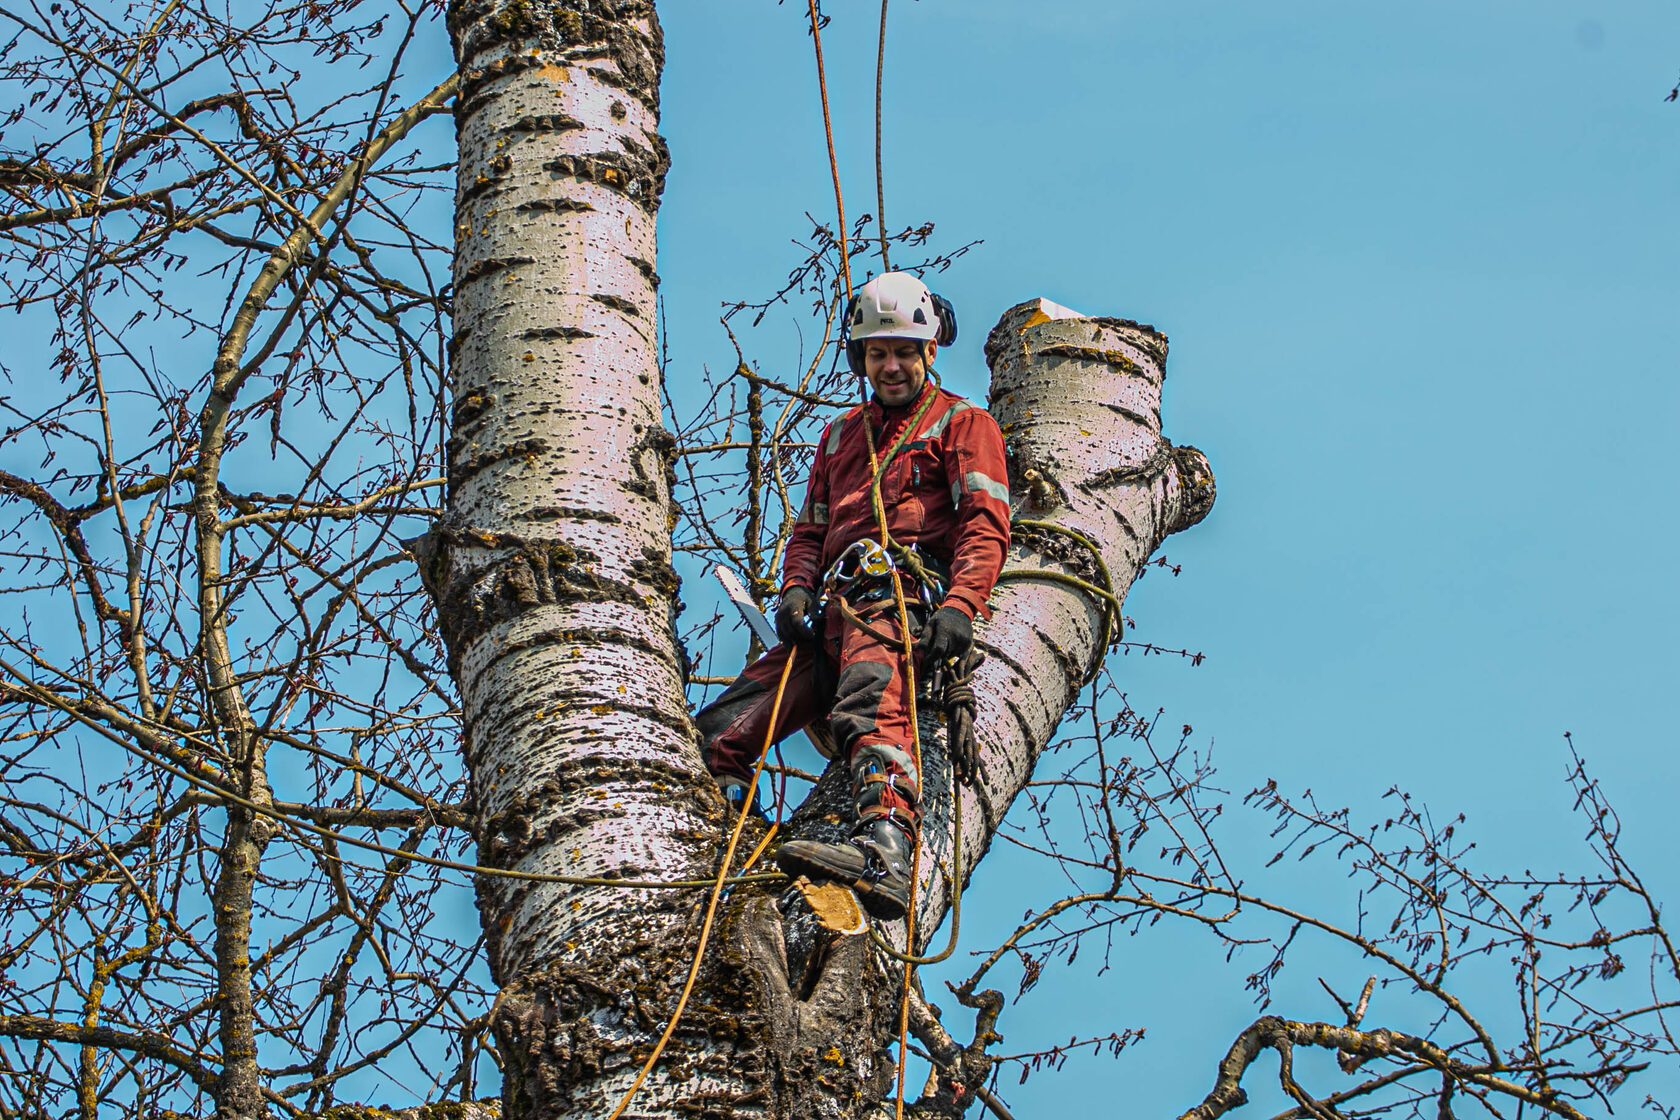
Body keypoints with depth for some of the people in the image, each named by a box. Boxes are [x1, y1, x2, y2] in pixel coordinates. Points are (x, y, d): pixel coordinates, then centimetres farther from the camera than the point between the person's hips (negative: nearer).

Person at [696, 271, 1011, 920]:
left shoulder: (962, 423, 15)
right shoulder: (842, 435, 34)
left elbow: (986, 522, 1)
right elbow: (810, 528, 30)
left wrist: (960, 606, -18)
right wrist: (795, 591, 6)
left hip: (905, 597, -8)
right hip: (832, 614, 8)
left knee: (871, 703, -40)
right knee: (717, 737, -6)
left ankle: (886, 855, -63)